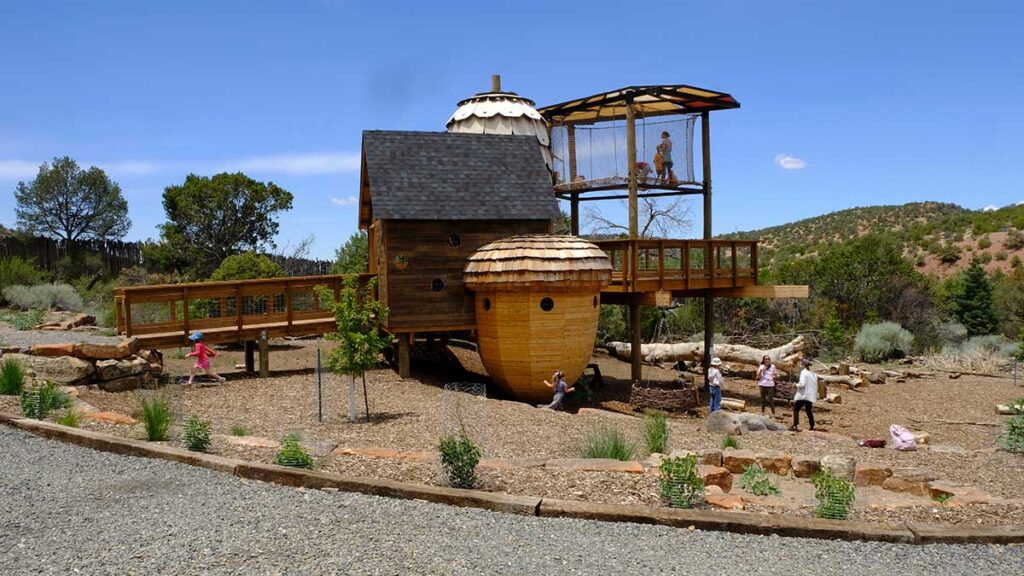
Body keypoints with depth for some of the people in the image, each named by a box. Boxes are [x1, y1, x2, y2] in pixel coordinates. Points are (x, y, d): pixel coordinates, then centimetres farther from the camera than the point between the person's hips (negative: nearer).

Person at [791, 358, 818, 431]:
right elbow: (816, 385, 13)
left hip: (803, 395, -7)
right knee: (809, 411, 15)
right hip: (810, 396, 7)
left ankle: (795, 426, -7)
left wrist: (797, 385, -2)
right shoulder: (813, 374, 10)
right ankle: (812, 427, 14)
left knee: (796, 409, 0)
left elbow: (802, 384, -19)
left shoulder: (804, 372, -12)